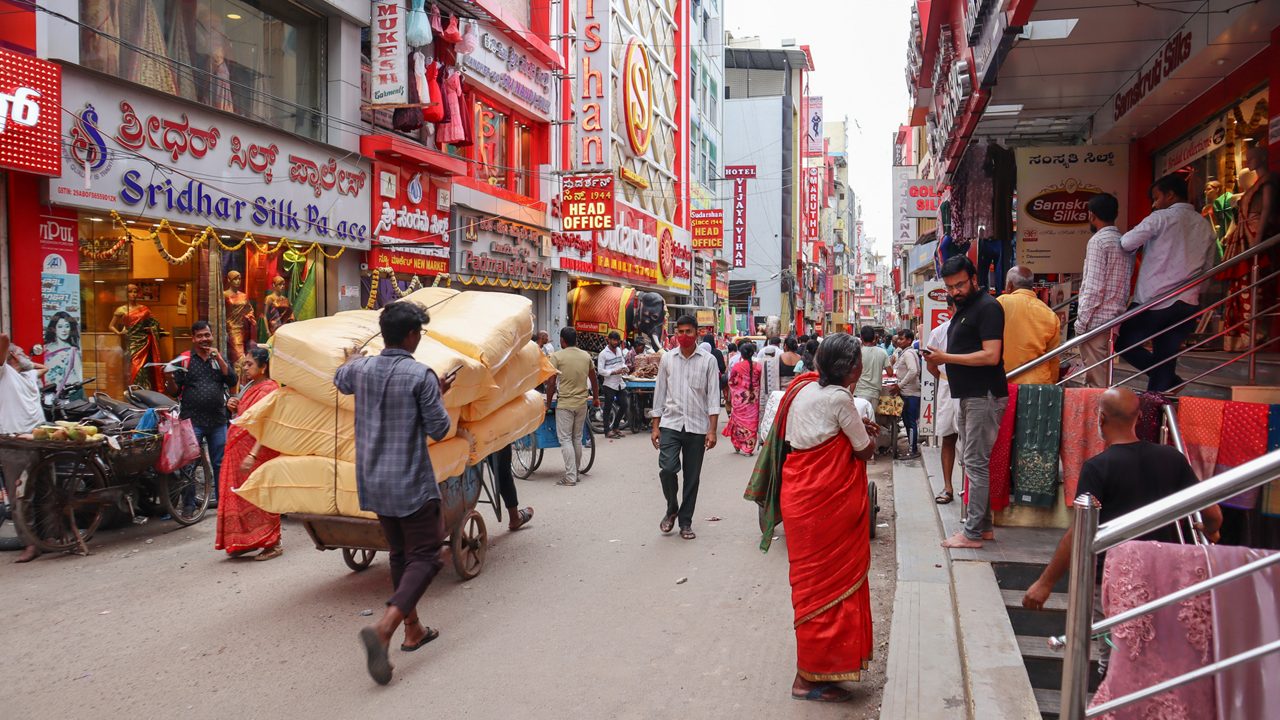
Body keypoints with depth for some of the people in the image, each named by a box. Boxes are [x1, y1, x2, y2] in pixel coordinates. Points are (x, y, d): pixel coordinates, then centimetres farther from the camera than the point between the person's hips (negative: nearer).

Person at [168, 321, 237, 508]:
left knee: (220, 464, 9)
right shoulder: (184, 359, 3)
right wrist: (171, 379, -19)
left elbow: (232, 382, -3)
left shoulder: (220, 358, 12)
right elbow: (174, 391, 3)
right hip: (192, 421, -3)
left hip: (218, 421, 3)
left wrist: (218, 358, -10)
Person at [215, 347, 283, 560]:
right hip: (239, 449, 9)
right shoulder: (249, 386, 15)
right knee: (241, 494, 11)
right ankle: (246, 541, 21)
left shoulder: (268, 389, -13)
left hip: (257, 450, -9)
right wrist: (233, 408, 4)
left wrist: (252, 455, -31)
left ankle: (272, 544, 4)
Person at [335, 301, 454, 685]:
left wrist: (353, 358, 48)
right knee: (424, 556, 0)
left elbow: (340, 381, 27)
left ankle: (413, 630, 28)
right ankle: (383, 628, -18)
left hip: (372, 481, 7)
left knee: (400, 554, 19)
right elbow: (439, 429, -11)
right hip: (410, 482, -7)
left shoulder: (362, 369, 2)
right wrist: (440, 394, 5)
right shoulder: (421, 376, -16)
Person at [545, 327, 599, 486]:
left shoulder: (557, 356, -7)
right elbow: (594, 381, 15)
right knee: (577, 439, 14)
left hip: (564, 404, -5)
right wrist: (595, 398, 28)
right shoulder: (586, 356, 7)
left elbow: (551, 383, -9)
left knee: (565, 439, -2)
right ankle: (575, 473, 22)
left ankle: (570, 477, -6)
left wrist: (548, 404, 1)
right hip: (582, 403, 5)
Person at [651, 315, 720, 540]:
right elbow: (659, 392, 10)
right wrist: (655, 426, 6)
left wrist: (712, 430, -9)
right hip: (670, 423, 1)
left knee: (692, 476, 5)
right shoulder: (667, 359, 7)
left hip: (697, 426, -1)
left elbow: (713, 396, -2)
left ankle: (685, 521, 18)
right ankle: (672, 509, 13)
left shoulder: (708, 360, 1)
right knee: (667, 468, -14)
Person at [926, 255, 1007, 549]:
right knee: (972, 461, 13)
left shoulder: (987, 307, -12)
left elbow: (990, 356, -20)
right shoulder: (963, 309, 19)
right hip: (969, 396, 10)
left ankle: (973, 533, -3)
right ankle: (983, 526, 21)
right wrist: (938, 361, 7)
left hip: (984, 396, -10)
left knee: (976, 463, -8)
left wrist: (946, 357, -16)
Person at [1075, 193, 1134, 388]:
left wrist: (1081, 320, -13)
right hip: (1115, 319, 8)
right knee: (1105, 378, 14)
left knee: (1095, 380, -5)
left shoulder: (1098, 241, -11)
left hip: (1095, 321, -8)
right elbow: (1126, 284, 16)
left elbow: (1094, 286, -17)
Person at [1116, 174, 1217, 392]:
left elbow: (1126, 244, -12)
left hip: (1153, 302, -6)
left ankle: (1170, 381, -5)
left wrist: (1141, 247, 10)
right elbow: (1207, 268, 19)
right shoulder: (1206, 226, 14)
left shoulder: (1160, 218, -6)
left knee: (1124, 343, 7)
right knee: (1165, 359, 9)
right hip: (1187, 304, 6)